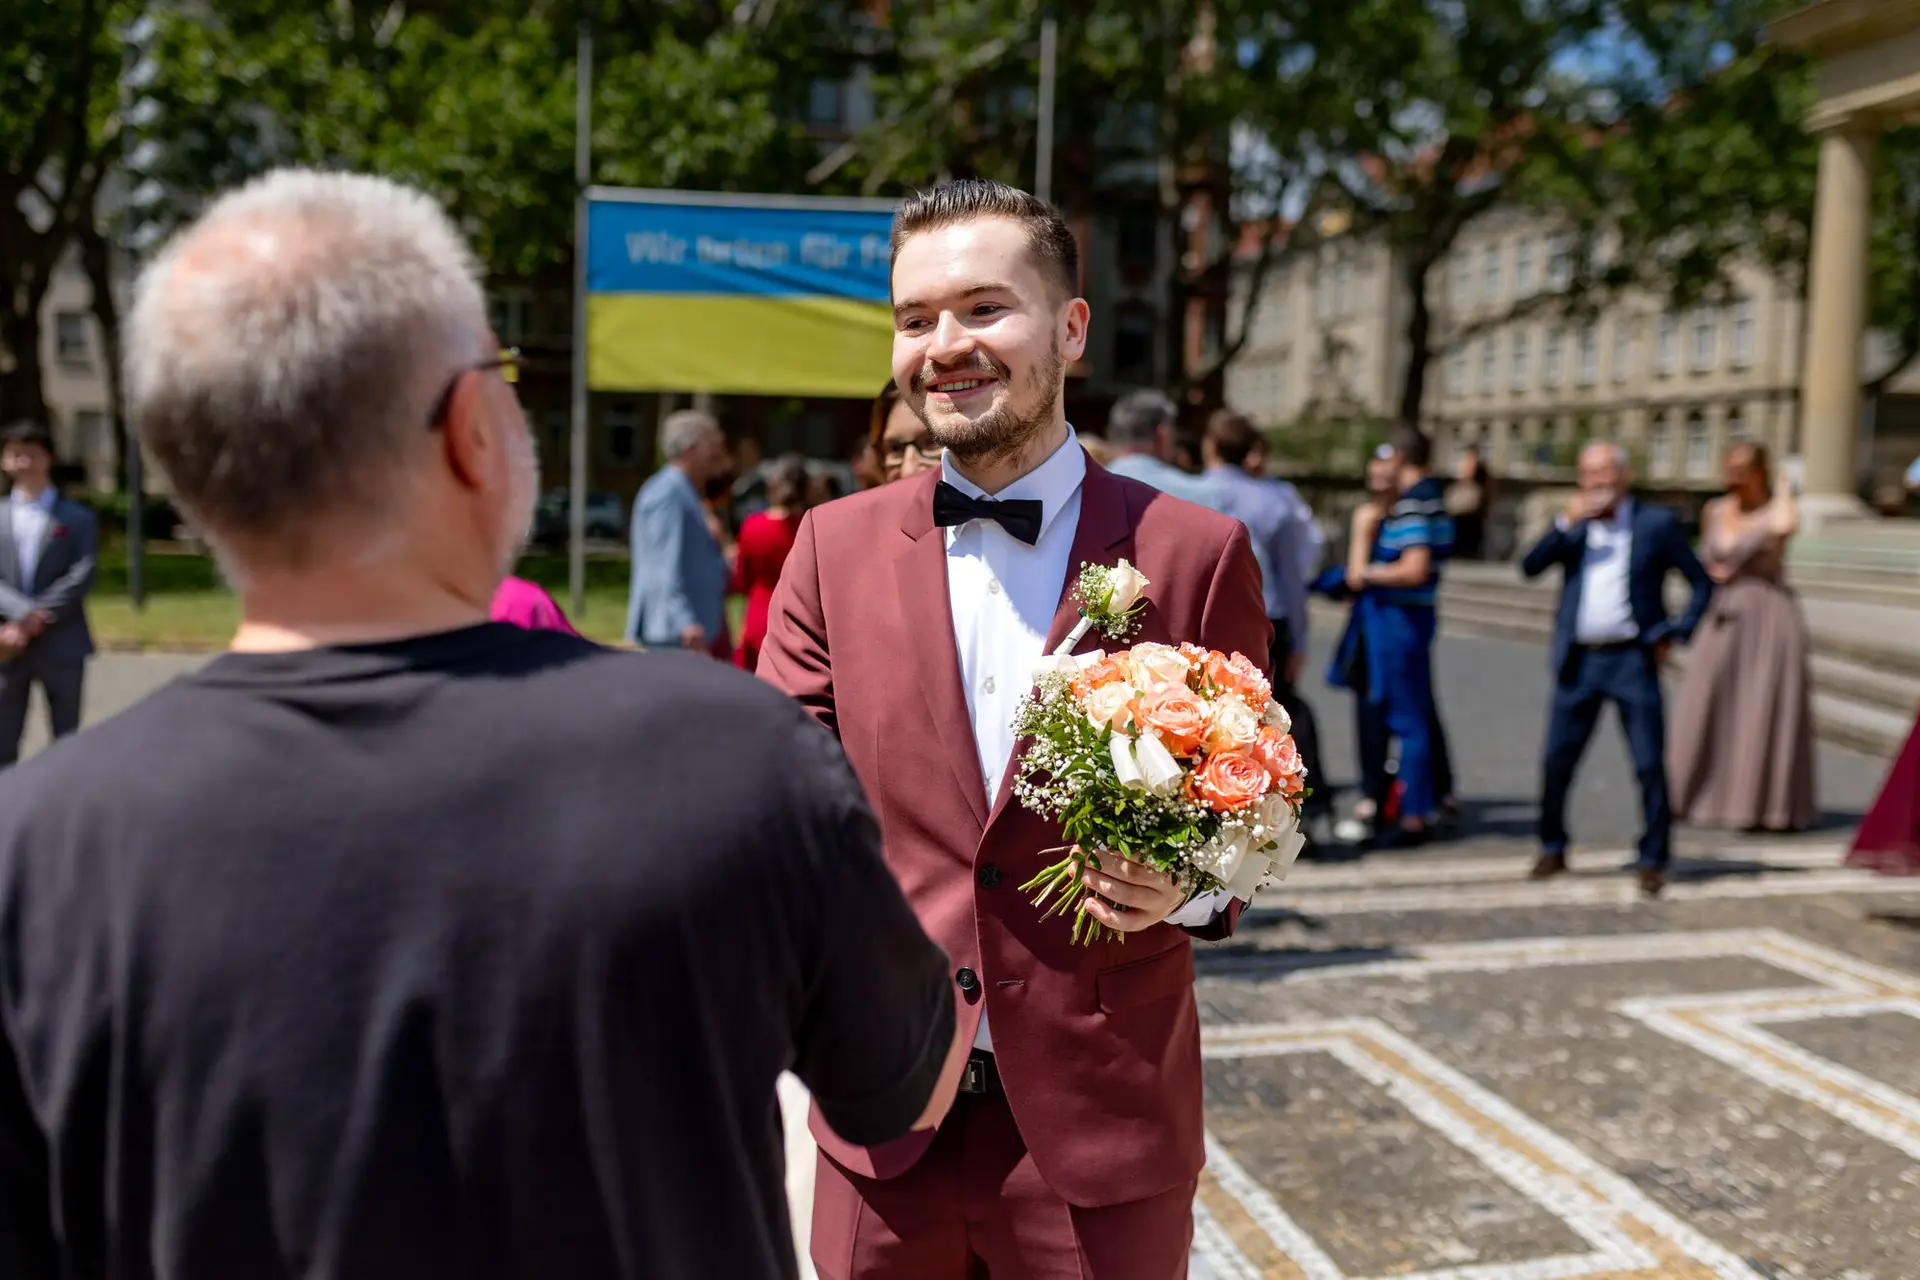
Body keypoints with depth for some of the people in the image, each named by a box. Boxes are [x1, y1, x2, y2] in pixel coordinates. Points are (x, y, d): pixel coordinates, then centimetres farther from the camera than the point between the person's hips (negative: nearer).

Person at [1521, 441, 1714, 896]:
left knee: (1650, 765, -3)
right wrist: (1566, 522, -12)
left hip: (1633, 660, -2)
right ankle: (1553, 849, 21)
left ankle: (1653, 860, 8)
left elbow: (1702, 583, 6)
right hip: (1579, 664, 3)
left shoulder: (1657, 524, 3)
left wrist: (1675, 635, -3)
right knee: (1557, 762, 5)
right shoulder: (1574, 525, 11)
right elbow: (1530, 567, -3)